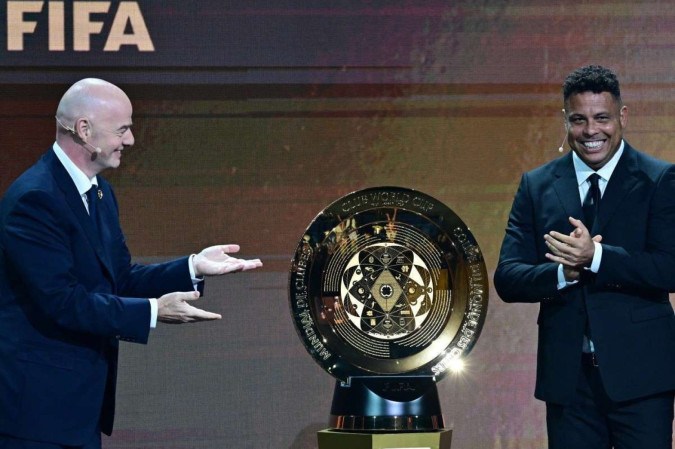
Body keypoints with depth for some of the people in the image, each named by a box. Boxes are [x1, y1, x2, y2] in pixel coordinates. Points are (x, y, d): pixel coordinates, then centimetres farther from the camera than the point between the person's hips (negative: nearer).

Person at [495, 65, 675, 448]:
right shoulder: (537, 186, 9)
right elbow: (508, 279, 4)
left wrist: (595, 257, -21)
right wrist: (564, 272, -16)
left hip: (639, 374, -3)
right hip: (568, 378, 3)